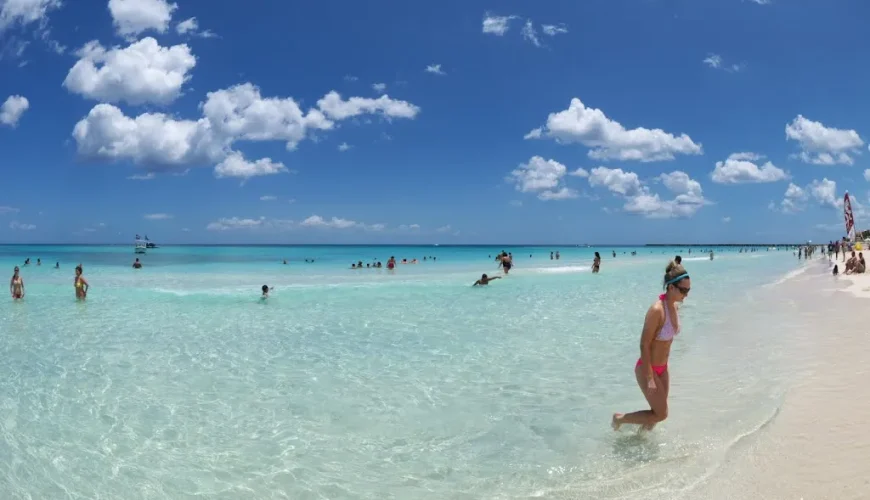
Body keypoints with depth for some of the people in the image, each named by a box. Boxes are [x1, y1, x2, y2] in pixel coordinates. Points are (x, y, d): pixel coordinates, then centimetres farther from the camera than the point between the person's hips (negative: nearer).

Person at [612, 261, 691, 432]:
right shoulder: (657, 310, -28)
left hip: (662, 368, 8)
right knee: (661, 414, -1)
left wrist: (663, 366, 18)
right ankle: (619, 418, 17)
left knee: (658, 413, 16)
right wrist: (649, 379, -23)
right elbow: (644, 345, -24)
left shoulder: (674, 306, -1)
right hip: (648, 369, -8)